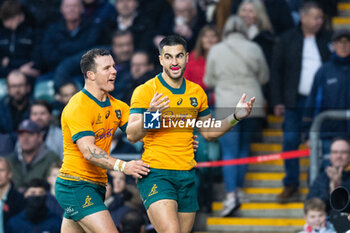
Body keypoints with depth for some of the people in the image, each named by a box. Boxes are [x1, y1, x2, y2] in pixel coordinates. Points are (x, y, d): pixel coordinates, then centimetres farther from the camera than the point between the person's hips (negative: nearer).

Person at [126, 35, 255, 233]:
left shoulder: (197, 92, 11)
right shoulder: (145, 91, -6)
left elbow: (209, 132, 22)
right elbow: (131, 135, -13)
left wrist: (235, 117, 7)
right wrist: (150, 114, -31)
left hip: (187, 175, 6)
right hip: (156, 173, -6)